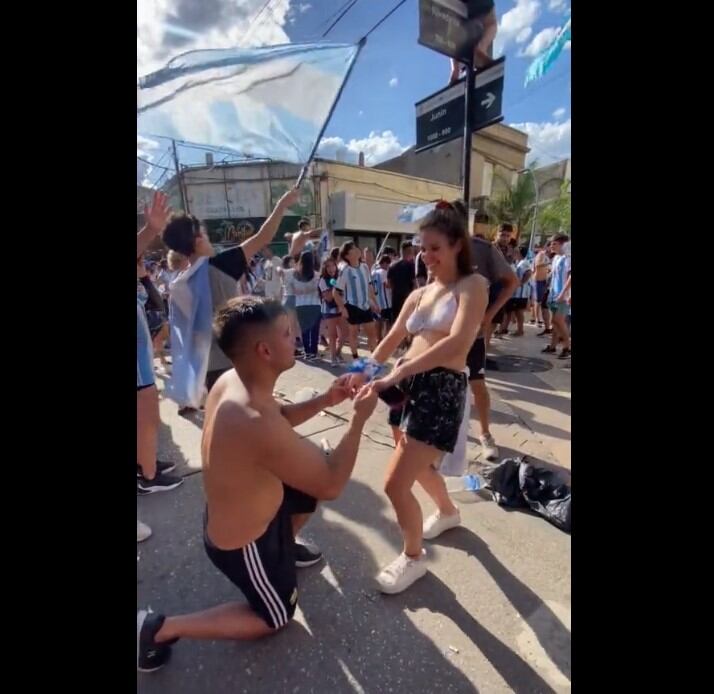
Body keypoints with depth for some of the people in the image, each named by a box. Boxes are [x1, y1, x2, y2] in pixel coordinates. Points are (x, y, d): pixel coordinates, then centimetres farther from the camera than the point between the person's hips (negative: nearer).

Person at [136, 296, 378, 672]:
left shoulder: (230, 381, -13)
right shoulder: (257, 423, -40)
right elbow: (332, 485, -28)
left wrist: (324, 400, -8)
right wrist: (359, 418, -20)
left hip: (231, 511, 7)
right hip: (242, 542, -7)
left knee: (312, 481, 21)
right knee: (276, 618, 21)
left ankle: (284, 547, 40)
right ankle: (160, 628, 17)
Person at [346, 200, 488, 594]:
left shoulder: (472, 285, -5)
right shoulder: (419, 294, 15)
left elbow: (458, 343, -22)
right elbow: (392, 340, 11)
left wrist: (394, 374, -29)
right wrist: (365, 371, -8)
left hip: (442, 388, -7)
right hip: (410, 386, 7)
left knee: (396, 484, -6)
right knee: (419, 467, 25)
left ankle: (413, 558, 24)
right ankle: (448, 512, 57)